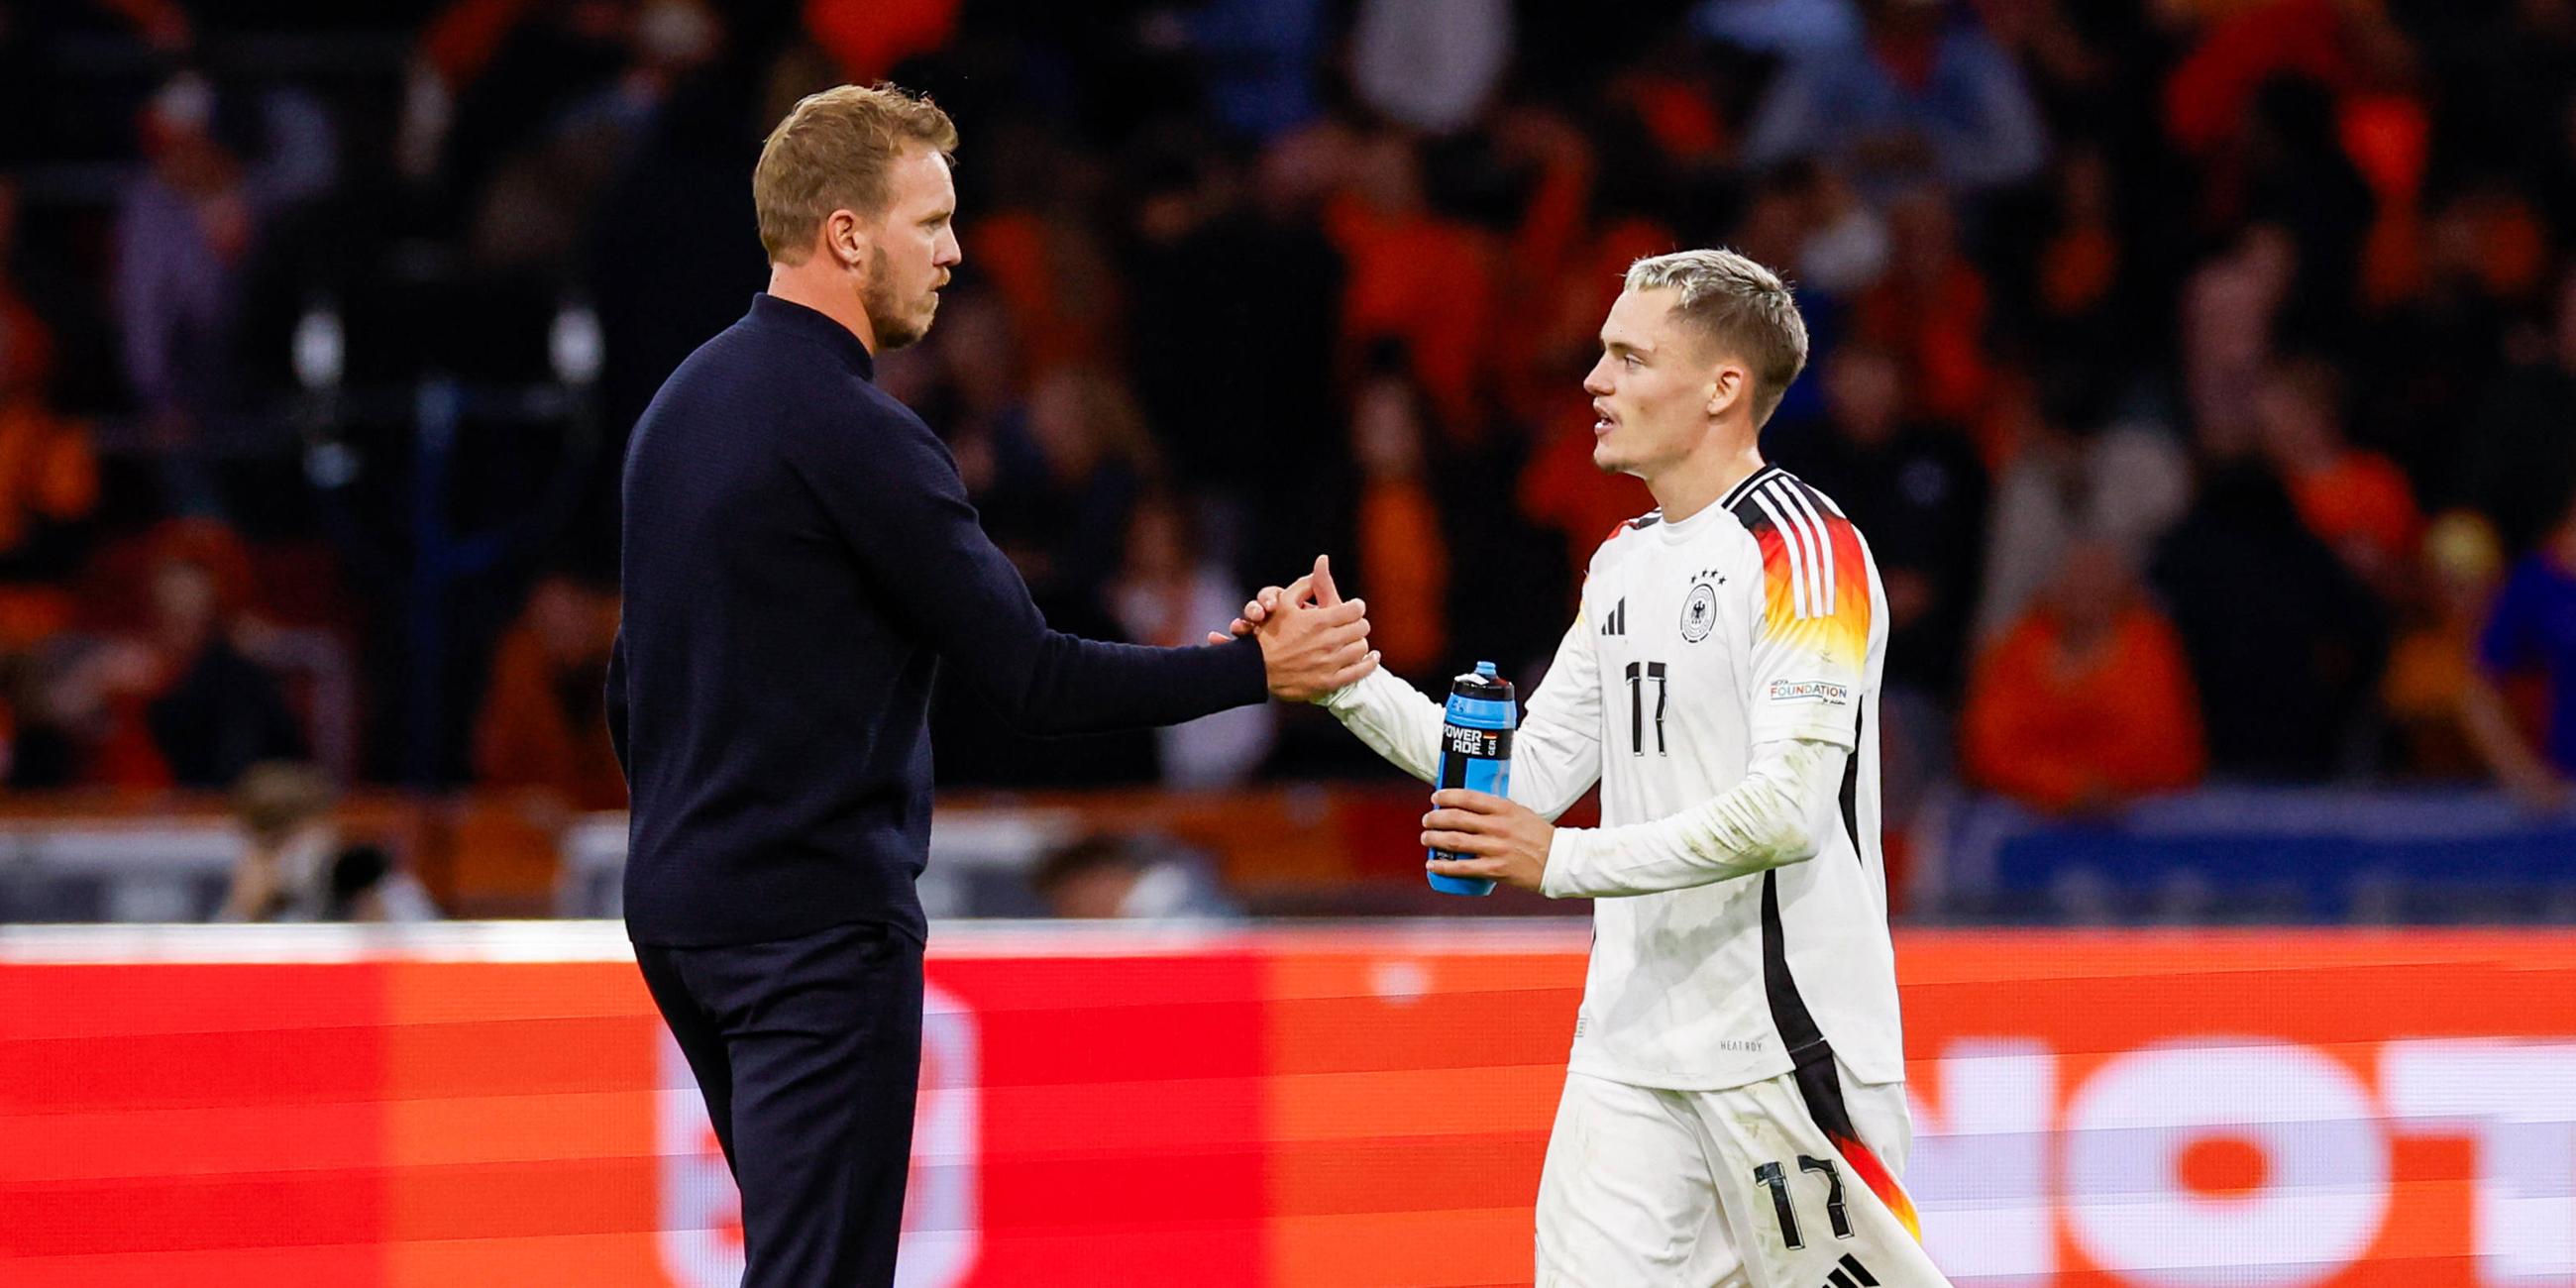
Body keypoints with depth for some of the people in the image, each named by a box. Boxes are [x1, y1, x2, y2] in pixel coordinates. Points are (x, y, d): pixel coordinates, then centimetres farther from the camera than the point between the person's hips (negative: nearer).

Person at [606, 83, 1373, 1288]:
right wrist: (1260, 668, -10)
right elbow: (1029, 677, -16)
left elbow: (633, 681, 19)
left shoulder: (682, 404, 13)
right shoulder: (849, 429, -16)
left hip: (678, 909, 10)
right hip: (819, 919, -10)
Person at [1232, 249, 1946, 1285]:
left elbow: (1786, 810, -22)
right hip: (1633, 1036, 8)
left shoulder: (1805, 549, -12)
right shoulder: (1625, 563, 16)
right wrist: (1347, 680, 6)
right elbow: (1529, 776, 15)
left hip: (1785, 1041, -8)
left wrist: (1567, 861, -26)